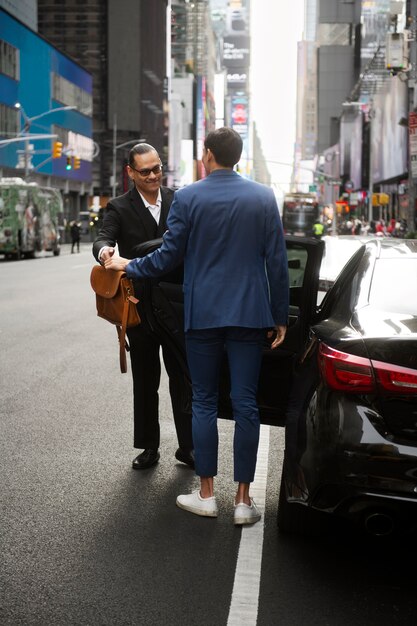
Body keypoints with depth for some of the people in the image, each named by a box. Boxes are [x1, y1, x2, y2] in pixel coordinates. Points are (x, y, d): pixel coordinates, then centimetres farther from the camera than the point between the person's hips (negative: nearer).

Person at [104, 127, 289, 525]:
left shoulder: (187, 198, -5)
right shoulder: (263, 197, 1)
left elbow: (168, 257, -2)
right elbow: (277, 261, 1)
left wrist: (128, 267, 16)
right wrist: (280, 316, 9)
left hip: (203, 314, -1)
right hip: (250, 314, 2)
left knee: (204, 402, 9)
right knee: (245, 403, 4)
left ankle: (206, 495, 14)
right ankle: (243, 499, 8)